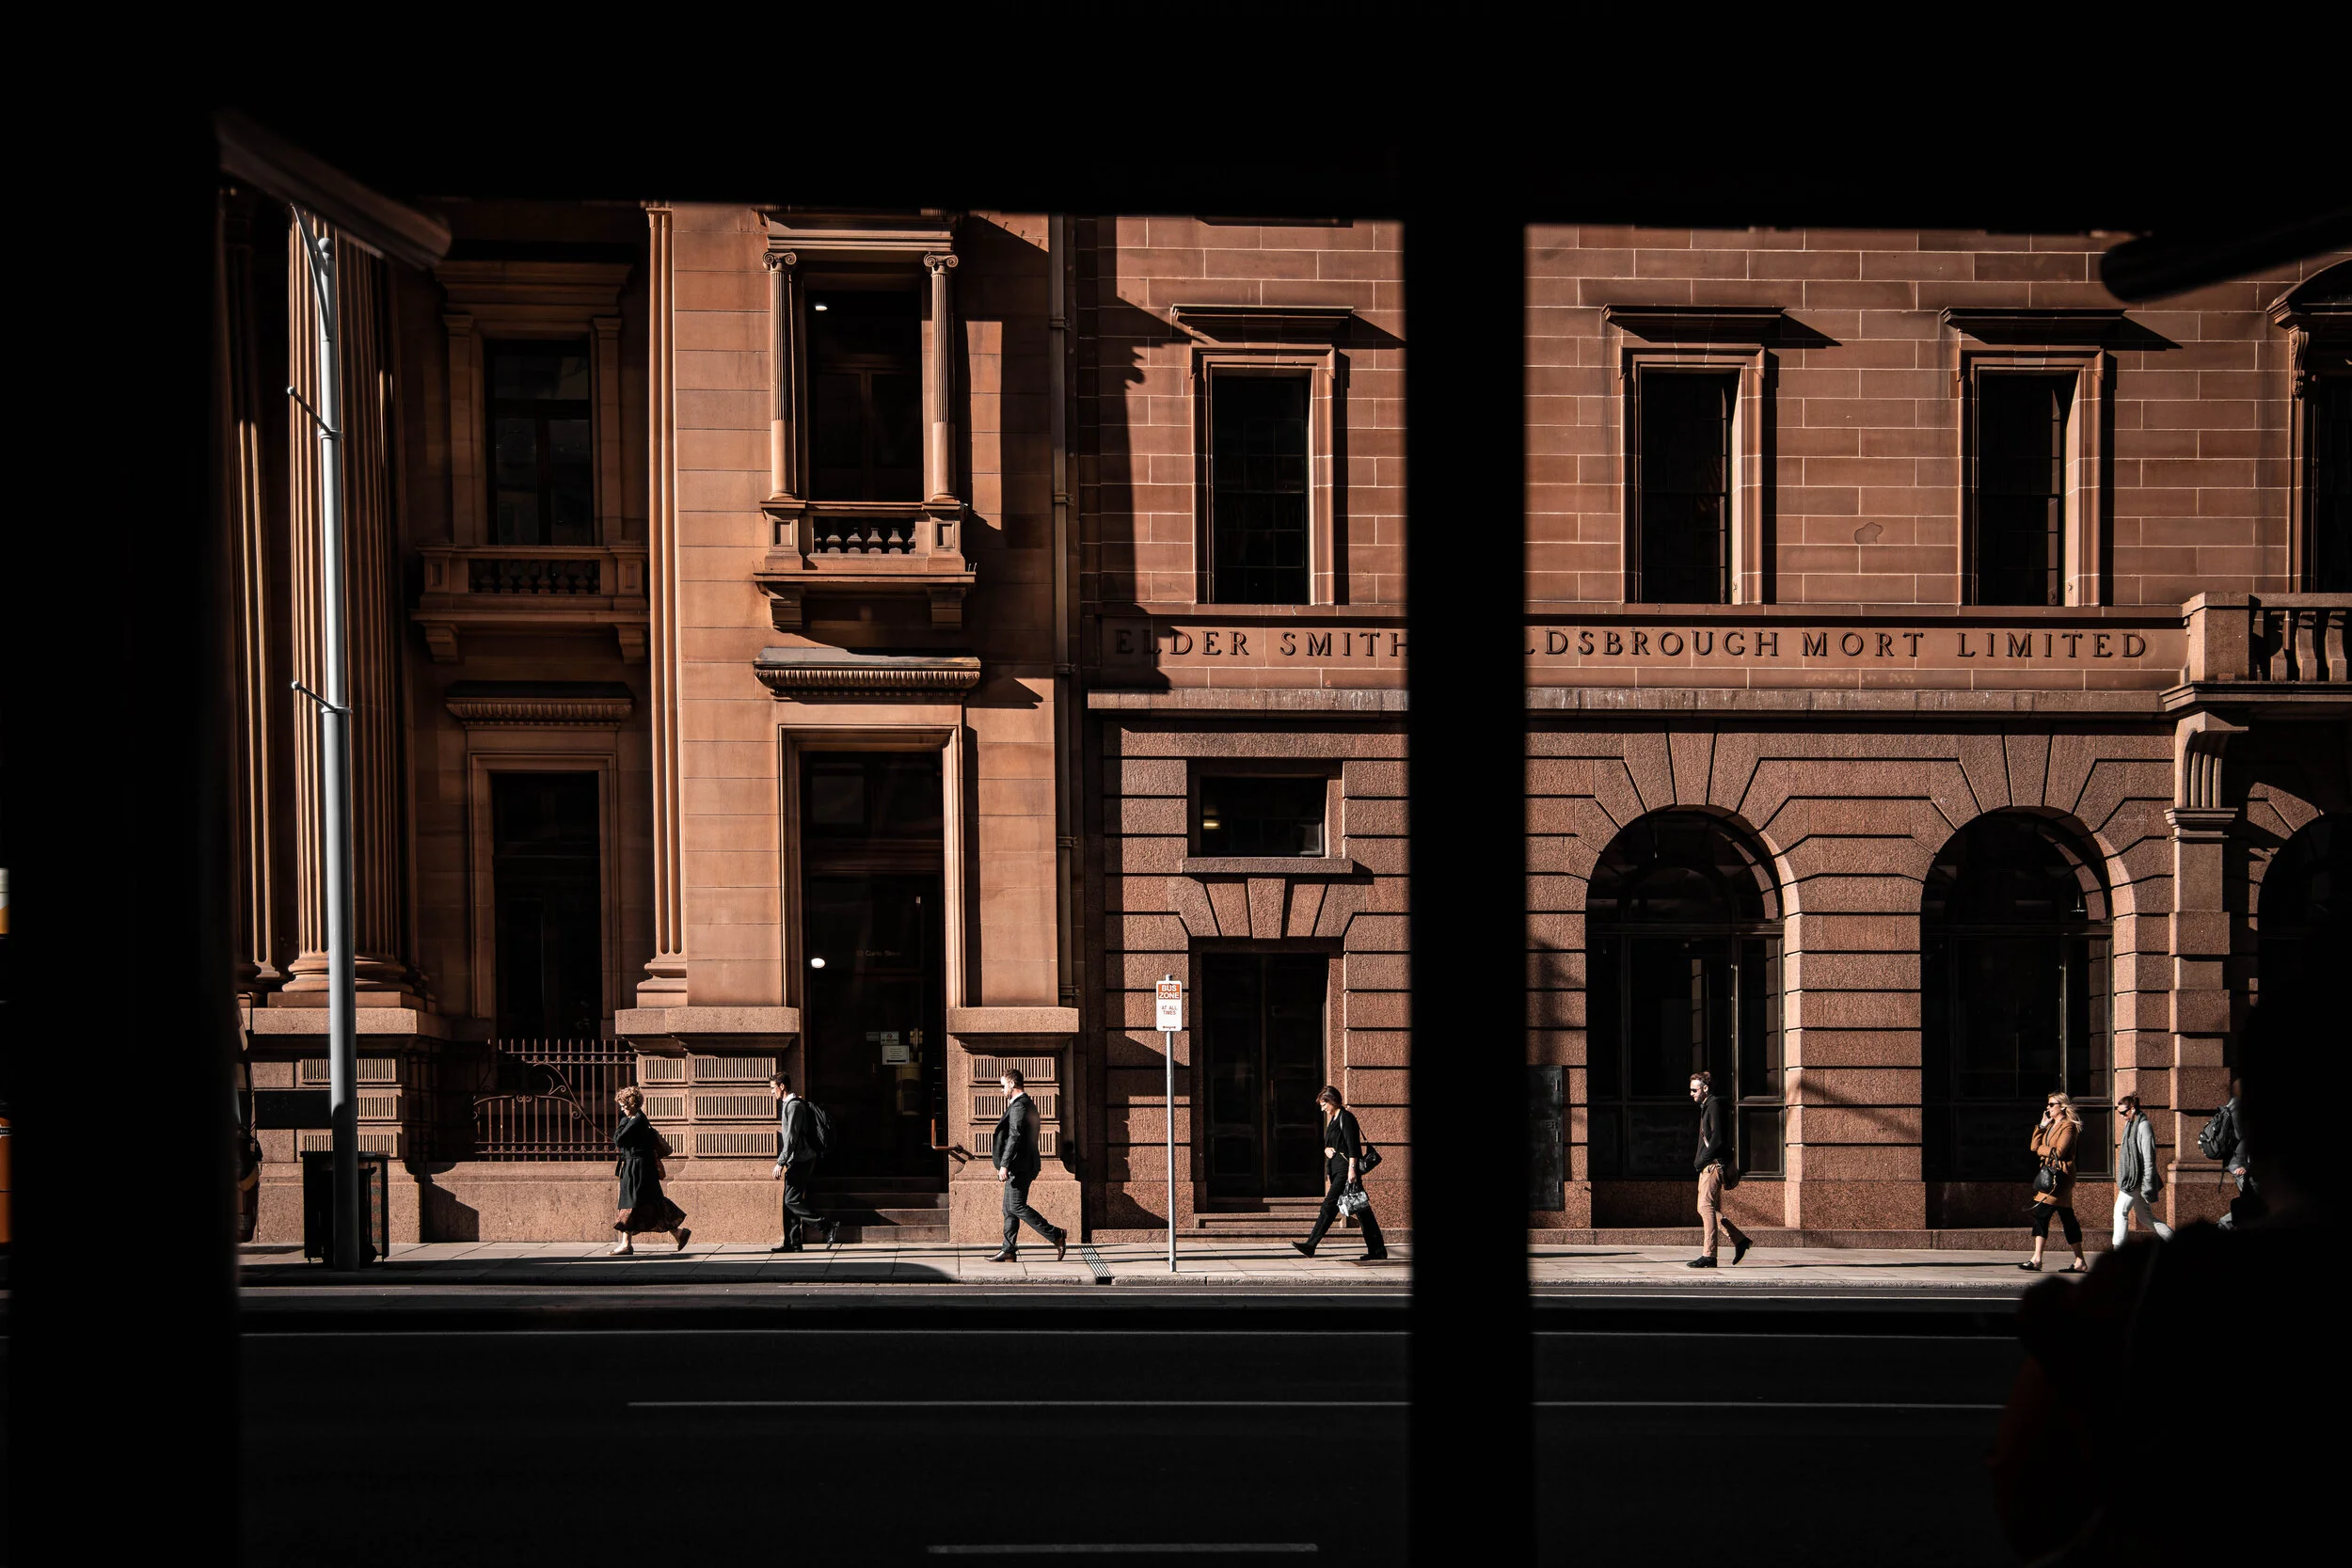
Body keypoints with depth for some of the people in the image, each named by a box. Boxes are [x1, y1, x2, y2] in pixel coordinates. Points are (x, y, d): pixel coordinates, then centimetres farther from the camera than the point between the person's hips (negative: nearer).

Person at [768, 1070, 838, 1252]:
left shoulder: (794, 1105, -13)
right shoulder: (788, 1104, 18)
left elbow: (791, 1138, -21)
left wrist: (780, 1163, -22)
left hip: (800, 1160, -10)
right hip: (797, 1161, 10)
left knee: (792, 1201, -12)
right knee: (790, 1201, 8)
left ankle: (829, 1226, -13)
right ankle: (792, 1243, 9)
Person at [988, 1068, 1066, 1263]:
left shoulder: (1019, 1105, -15)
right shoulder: (1027, 1104, 18)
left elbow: (1015, 1137, -23)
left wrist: (1004, 1165, -24)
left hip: (1019, 1166, -11)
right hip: (1020, 1166, 11)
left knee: (1017, 1207, -10)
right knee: (1009, 1208, 10)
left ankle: (1056, 1236, -10)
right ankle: (1008, 1250, 11)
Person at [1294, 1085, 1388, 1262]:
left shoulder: (1345, 1117, -9)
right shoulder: (1333, 1119, 19)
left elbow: (1352, 1144, -17)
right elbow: (1328, 1143, 28)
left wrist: (1352, 1169, -23)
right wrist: (1327, 1149, 5)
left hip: (1346, 1169, -10)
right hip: (1337, 1170, 10)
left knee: (1329, 1205, -11)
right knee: (1360, 1209, 7)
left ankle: (1311, 1245, -13)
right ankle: (1377, 1250, 6)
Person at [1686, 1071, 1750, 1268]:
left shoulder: (1715, 1106, -11)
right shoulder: (1706, 1107, 21)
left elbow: (1717, 1139, -19)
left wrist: (1701, 1160, -14)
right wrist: (1700, 1160, 13)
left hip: (1714, 1164, -10)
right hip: (1708, 1165, 10)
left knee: (1706, 1207, -11)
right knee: (1706, 1209, 11)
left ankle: (1709, 1256, -12)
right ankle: (1740, 1240, 15)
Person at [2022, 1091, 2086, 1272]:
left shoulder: (2068, 1126, -6)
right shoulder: (2051, 1126, 21)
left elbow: (2058, 1152, -16)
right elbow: (2035, 1146, 12)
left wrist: (2041, 1149, 1)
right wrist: (2042, 1125, 7)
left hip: (2060, 1177, -9)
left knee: (2042, 1214, -14)